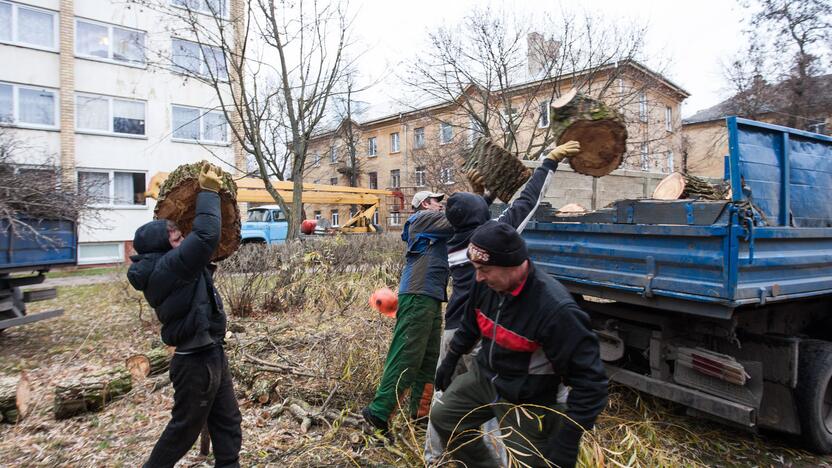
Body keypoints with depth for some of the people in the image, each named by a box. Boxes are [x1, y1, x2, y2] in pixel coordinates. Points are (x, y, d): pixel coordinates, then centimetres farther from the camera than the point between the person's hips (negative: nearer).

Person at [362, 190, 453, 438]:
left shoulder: (430, 228, 27)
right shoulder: (423, 219, 0)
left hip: (430, 298, 10)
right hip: (418, 296, -10)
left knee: (429, 358, 11)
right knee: (407, 356, -11)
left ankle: (419, 412, 18)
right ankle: (378, 411, -7)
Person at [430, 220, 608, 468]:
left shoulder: (555, 308, -33)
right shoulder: (486, 284, -12)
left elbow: (590, 379, -27)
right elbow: (470, 325, 10)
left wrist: (567, 442, -26)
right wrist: (450, 361, 20)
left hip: (526, 401, -6)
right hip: (484, 378, 7)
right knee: (442, 416, 14)